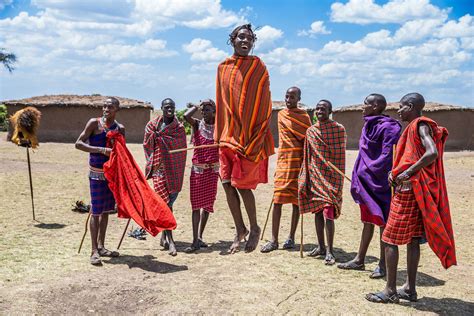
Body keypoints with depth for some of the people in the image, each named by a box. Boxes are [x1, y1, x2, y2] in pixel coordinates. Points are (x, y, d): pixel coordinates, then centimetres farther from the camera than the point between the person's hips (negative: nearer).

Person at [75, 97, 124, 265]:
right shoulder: (94, 123, -7)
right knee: (96, 212, -5)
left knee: (106, 211, 11)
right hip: (97, 173, -5)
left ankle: (101, 247, 21)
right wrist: (102, 150, -22)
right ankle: (94, 251, 0)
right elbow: (78, 144, -12)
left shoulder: (120, 128, 6)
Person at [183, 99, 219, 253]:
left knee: (208, 204, 9)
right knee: (196, 204, -6)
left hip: (213, 170, 3)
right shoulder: (197, 124, 0)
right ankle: (195, 241, -7)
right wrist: (197, 107, -6)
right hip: (198, 169, -2)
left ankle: (200, 237, 21)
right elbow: (186, 116, -19)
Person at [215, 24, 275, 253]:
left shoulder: (257, 67, -2)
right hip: (228, 135, 5)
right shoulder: (223, 67, 11)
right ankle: (240, 229, 21)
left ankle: (254, 228, 18)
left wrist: (255, 139, -11)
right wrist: (219, 134, 12)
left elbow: (263, 105, -5)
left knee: (241, 184, -4)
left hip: (249, 137, -5)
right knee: (227, 184, 4)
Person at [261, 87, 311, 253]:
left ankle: (291, 237, 11)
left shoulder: (305, 116, 6)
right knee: (278, 199, -6)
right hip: (283, 161, 1)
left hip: (299, 162, -1)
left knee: (297, 200, 2)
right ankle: (274, 240, -5)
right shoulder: (282, 115, 13)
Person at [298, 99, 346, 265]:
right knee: (317, 212, 11)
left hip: (331, 177, -4)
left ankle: (330, 251, -3)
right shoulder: (310, 131, 8)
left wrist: (338, 179, -6)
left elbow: (340, 155, -3)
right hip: (314, 176, 5)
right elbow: (307, 156, 12)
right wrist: (304, 179, 9)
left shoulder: (339, 129, -4)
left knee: (328, 213, -11)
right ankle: (321, 246, 23)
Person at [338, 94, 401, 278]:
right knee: (367, 220, 16)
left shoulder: (386, 127, -15)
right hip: (366, 180, 9)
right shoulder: (369, 125, 12)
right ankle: (360, 260, 26)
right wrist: (359, 177, 13)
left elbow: (386, 156, -21)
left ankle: (383, 264, 11)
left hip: (379, 181, -9)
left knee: (382, 222, 1)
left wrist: (369, 169, -19)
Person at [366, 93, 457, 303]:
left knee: (389, 239, -5)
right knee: (412, 239, 11)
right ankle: (410, 288, 17)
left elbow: (432, 153, -27)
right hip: (411, 189, 10)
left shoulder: (420, 125, -12)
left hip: (409, 188, -10)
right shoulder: (415, 127, 17)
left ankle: (390, 291, -1)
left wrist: (408, 172, -24)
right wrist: (395, 172, 6)